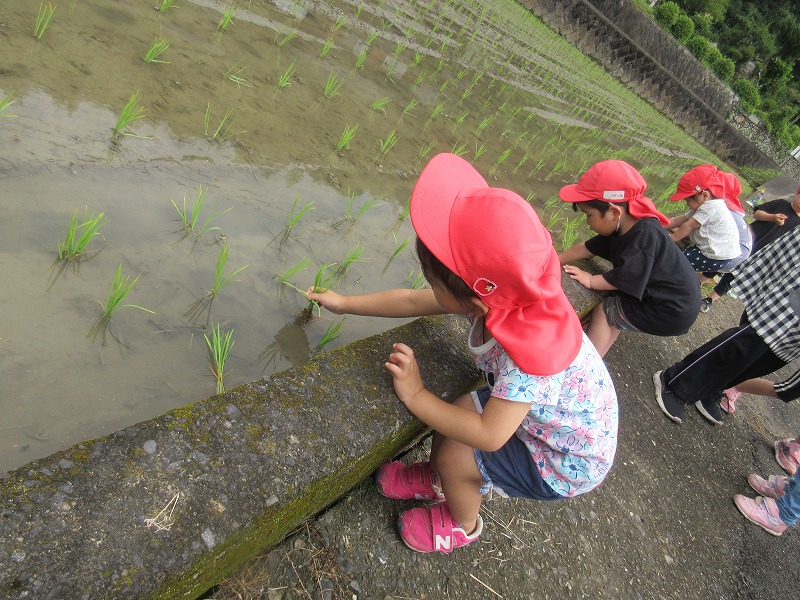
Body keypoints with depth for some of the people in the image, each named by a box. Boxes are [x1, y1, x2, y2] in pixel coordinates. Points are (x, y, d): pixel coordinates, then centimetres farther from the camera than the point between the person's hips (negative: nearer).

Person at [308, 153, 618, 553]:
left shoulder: (530, 351, -42)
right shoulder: (500, 296, -18)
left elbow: (489, 436, -37)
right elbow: (412, 301, -6)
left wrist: (416, 396, -27)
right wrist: (344, 303, 5)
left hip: (568, 463, -7)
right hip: (542, 417, 7)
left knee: (455, 456, -11)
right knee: (452, 413, -1)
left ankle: (462, 526, 24)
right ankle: (438, 482, 31)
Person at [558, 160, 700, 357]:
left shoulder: (645, 235, -29)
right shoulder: (622, 227, -1)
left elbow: (623, 279, -28)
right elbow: (586, 248, 8)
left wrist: (590, 280, -14)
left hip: (672, 312, -9)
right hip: (656, 297, 9)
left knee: (602, 310, -4)